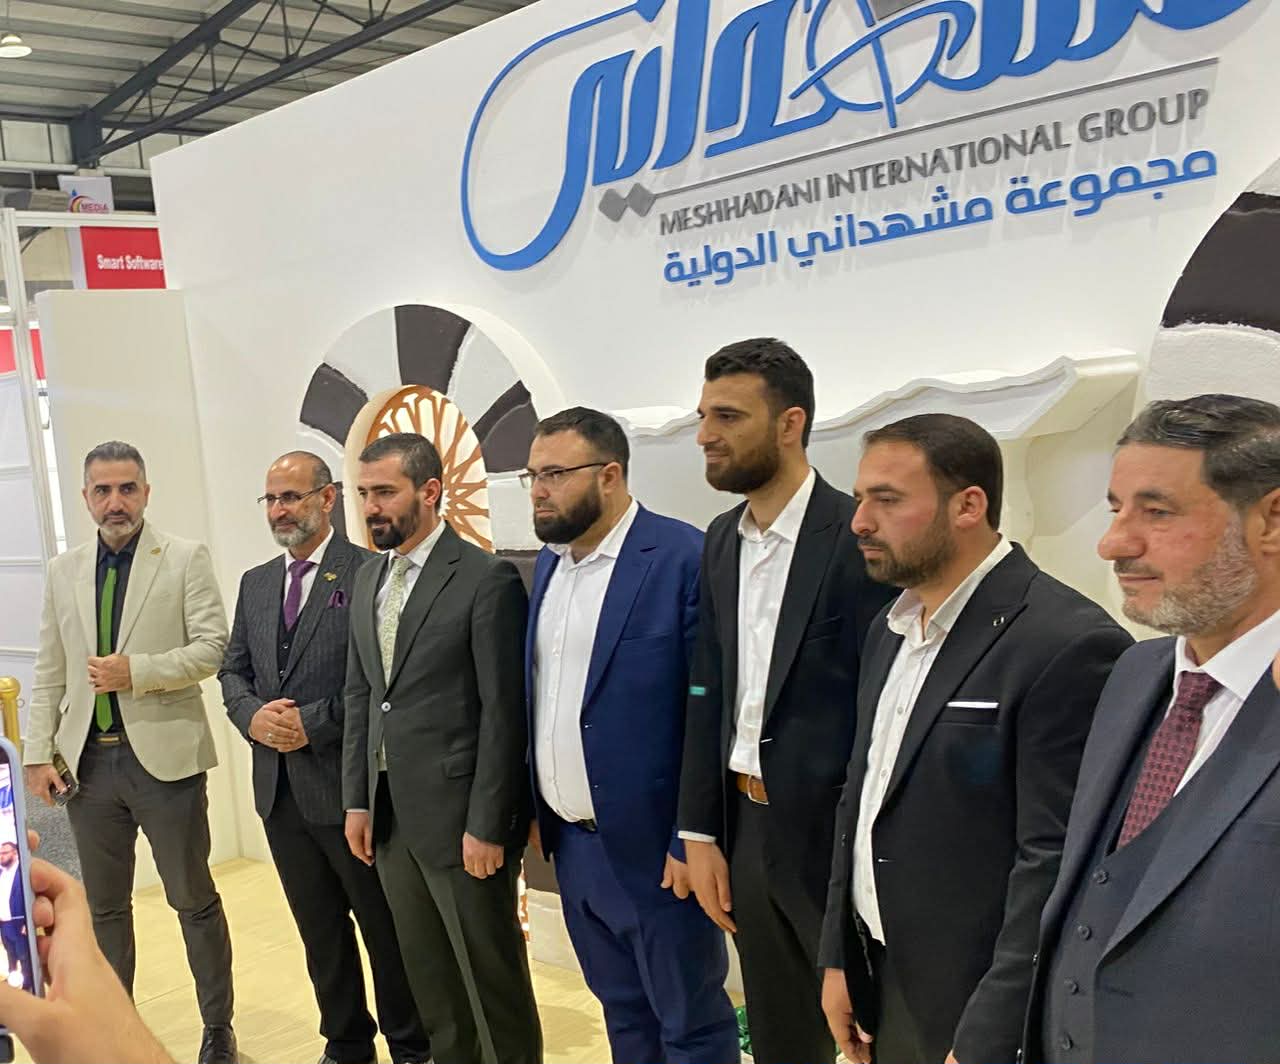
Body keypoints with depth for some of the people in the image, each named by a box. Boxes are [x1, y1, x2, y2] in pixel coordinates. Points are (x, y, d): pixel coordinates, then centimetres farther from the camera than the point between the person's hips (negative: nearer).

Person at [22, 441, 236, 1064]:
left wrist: (135, 672, -18)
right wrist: (39, 752, 4)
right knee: (104, 906, 14)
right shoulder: (63, 572, 10)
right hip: (89, 759, 4)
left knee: (194, 899, 6)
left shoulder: (186, 559, -2)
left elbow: (212, 649, -8)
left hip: (165, 755, -4)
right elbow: (49, 672, 11)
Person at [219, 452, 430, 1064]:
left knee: (385, 927, 8)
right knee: (320, 931, 18)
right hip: (278, 786, 6)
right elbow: (234, 670, 14)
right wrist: (252, 715, -6)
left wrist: (313, 722, -18)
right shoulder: (255, 583, 12)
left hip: (348, 782, -6)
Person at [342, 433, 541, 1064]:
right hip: (390, 813, 7)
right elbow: (360, 696, 13)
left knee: (492, 977, 7)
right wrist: (357, 800, 9)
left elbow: (504, 712, -14)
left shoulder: (486, 579, -13)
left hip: (458, 813, -7)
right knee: (428, 975, 18)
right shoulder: (368, 581, 10)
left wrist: (487, 825, -15)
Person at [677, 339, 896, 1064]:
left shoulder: (857, 534, -14)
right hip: (746, 825, 7)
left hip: (836, 831, -6)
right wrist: (700, 830, 7)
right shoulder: (722, 541, 7)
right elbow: (709, 693, 9)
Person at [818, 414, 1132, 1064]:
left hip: (978, 1006, -7)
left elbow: (1058, 862, -22)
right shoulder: (891, 628, 5)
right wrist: (838, 958, 11)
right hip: (883, 980, 8)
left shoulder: (1068, 644, -21)